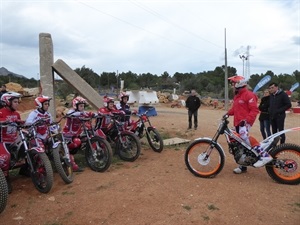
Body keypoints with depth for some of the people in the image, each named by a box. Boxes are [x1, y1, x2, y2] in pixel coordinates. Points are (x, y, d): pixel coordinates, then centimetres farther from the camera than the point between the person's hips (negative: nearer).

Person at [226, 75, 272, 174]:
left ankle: (264, 155, -29)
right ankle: (243, 166, 24)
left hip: (245, 122, -9)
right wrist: (228, 113, 8)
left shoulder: (249, 95, -10)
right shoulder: (237, 96, 19)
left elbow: (254, 110, -17)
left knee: (243, 135, -35)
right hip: (237, 122, 9)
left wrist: (246, 120, -28)